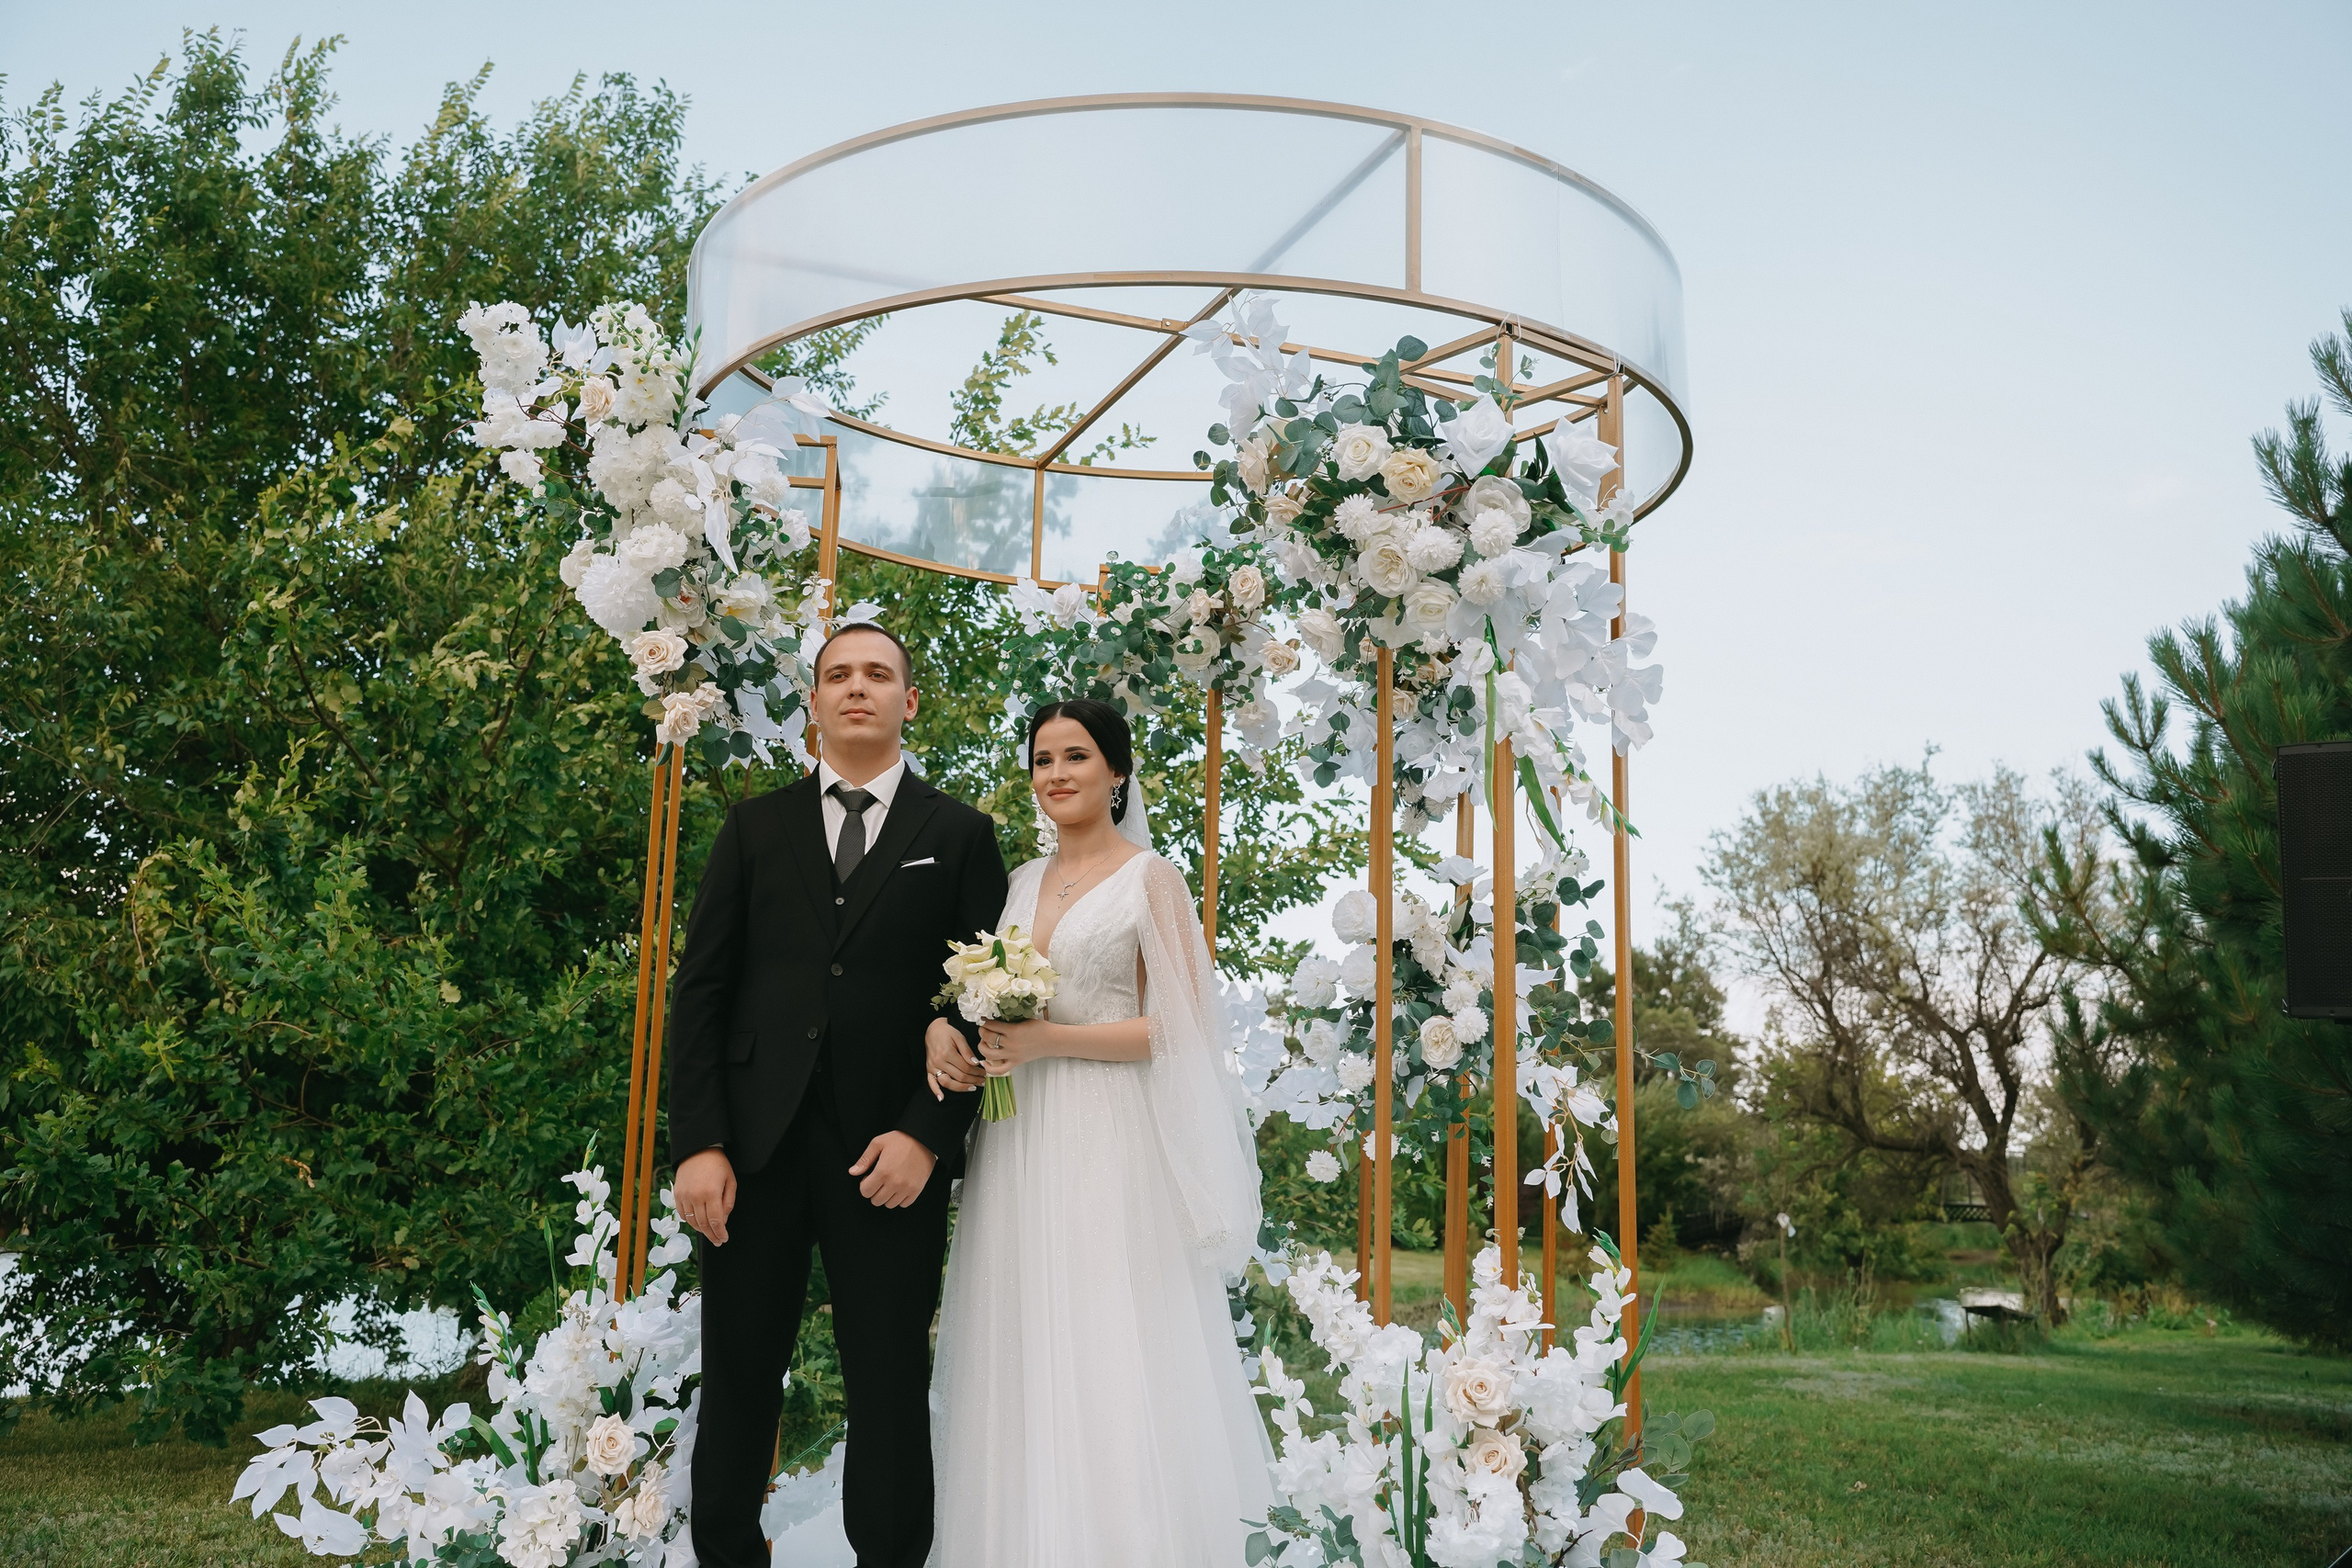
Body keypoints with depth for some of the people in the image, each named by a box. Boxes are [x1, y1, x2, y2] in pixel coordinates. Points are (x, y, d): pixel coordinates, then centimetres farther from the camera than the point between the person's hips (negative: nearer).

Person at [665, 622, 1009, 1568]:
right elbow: (701, 987, 5)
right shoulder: (757, 826, 10)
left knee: (891, 1393, 6)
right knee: (737, 1384, 11)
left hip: (891, 1158, -2)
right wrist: (698, 1143, -4)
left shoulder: (959, 835, 5)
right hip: (755, 1146, 2)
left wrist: (927, 1135, -10)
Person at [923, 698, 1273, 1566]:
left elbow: (1180, 1028, -8)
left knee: (1109, 1361, -5)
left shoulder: (1151, 879, -3)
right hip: (1019, 1142, 6)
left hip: (1110, 1143, -6)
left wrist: (1049, 1042, -16)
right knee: (1024, 1357, 7)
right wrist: (942, 1029, -2)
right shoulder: (1022, 881, 14)